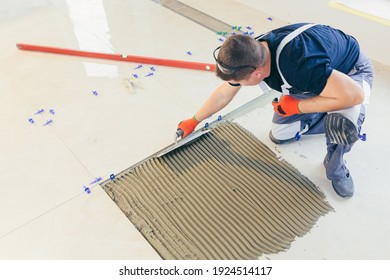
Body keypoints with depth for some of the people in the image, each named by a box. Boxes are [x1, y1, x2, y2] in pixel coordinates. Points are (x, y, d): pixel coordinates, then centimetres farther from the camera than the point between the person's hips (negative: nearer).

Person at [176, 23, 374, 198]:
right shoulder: (251, 54, -21)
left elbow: (355, 95, -43)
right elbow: (223, 94, -4)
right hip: (317, 76, 7)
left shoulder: (300, 64, -46)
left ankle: (336, 169, -6)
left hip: (351, 72, -6)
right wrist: (194, 121, 7)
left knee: (341, 120, -38)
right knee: (279, 135, 4)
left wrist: (296, 106, -33)